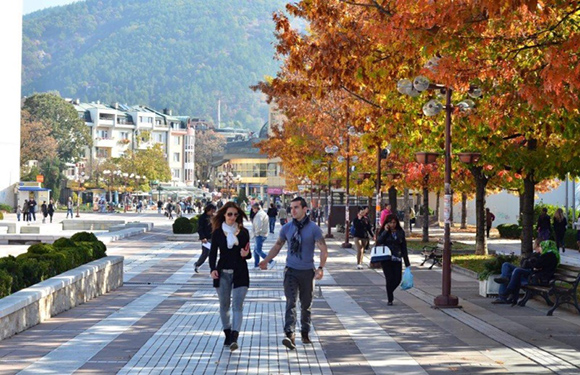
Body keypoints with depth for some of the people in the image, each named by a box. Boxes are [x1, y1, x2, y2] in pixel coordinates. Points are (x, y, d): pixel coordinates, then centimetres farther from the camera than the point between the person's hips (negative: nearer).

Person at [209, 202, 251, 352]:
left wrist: (246, 254, -14)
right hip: (223, 273, 1)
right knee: (224, 305, 9)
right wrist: (213, 269, -13)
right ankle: (227, 334, 23)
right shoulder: (218, 232, 2)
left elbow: (248, 253, 10)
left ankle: (234, 338, -20)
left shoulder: (243, 232, 4)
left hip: (240, 273, -1)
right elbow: (213, 252, 2)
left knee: (237, 305, -11)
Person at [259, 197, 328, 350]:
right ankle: (290, 335, -24)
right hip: (291, 271, 1)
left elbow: (323, 250, -7)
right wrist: (266, 260, 1)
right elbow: (277, 246, 15)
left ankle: (305, 333, 27)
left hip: (307, 271, -1)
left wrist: (321, 267, -21)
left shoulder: (313, 228, -5)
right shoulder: (287, 228, 4)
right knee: (291, 302, -13)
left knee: (306, 305, 11)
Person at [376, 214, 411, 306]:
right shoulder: (383, 232, 3)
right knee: (389, 279, -8)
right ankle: (390, 299, 5)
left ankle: (389, 293, 27)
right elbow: (379, 241, -14)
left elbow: (403, 247, 10)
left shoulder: (400, 232, 8)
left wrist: (407, 262, 7)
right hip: (386, 259, -2)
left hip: (397, 259, 2)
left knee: (397, 279, -2)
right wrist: (385, 231, -15)